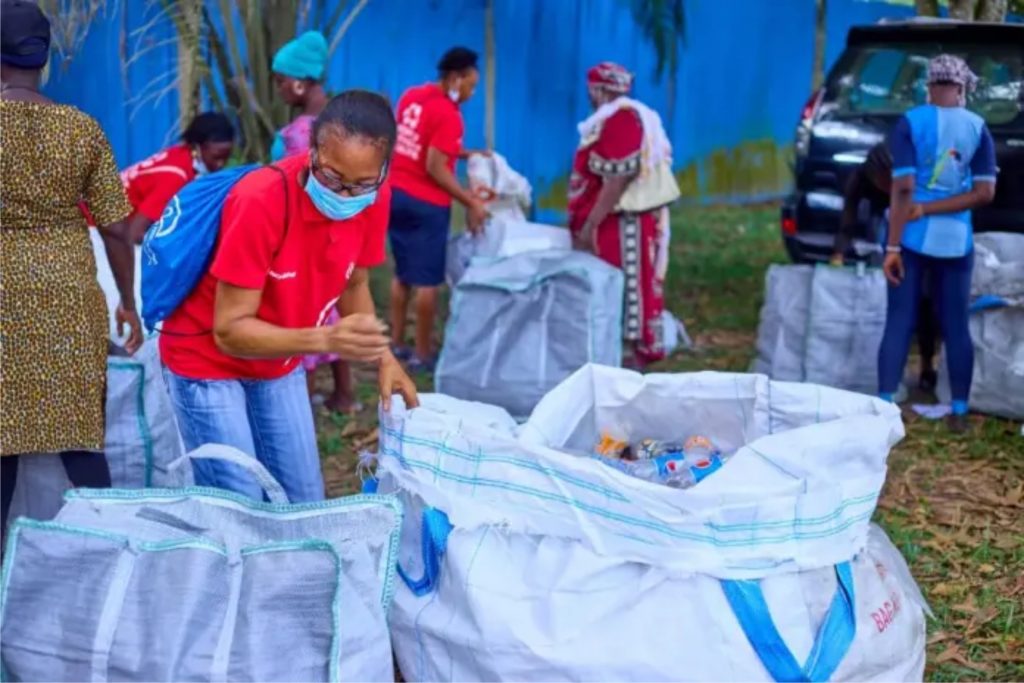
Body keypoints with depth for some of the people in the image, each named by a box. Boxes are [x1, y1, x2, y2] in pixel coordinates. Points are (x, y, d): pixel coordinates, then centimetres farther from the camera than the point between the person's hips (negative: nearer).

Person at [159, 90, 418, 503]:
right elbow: (229, 331, -30)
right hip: (208, 361, -6)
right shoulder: (261, 201, -32)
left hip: (280, 364, 6)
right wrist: (324, 339, -44)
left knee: (305, 503, 7)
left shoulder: (374, 199, -14)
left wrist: (383, 357, -7)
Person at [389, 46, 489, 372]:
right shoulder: (448, 114, -17)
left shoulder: (412, 95, 9)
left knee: (402, 274, 17)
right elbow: (434, 168, -20)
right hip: (426, 204, -8)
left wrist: (465, 153, 16)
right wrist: (471, 202, -15)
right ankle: (422, 354, 5)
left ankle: (396, 344, 21)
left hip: (395, 193, 8)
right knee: (428, 281, 0)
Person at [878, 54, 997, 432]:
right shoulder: (978, 128, 1)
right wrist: (928, 211, -7)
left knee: (899, 324, 2)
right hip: (955, 240, 1)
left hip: (911, 238, -1)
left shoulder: (910, 122, -6)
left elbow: (903, 188, -12)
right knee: (956, 327, 9)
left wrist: (892, 246, -12)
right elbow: (984, 192, -6)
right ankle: (959, 413, 14)